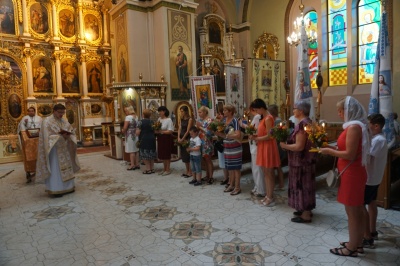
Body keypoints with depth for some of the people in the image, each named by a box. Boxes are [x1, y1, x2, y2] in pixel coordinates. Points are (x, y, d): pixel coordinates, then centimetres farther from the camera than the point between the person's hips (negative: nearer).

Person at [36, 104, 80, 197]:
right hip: (53, 149, -6)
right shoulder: (47, 121, -9)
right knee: (55, 169, -3)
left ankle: (67, 187, 19)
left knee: (66, 167, 10)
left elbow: (72, 131, 8)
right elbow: (47, 137, -17)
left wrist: (67, 134, -13)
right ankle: (55, 189, 4)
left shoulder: (64, 121, 10)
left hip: (64, 149, 7)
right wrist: (60, 136, -24)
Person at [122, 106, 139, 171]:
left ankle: (132, 165, 0)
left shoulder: (128, 117, -13)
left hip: (130, 136, -8)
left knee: (131, 151, -3)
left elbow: (125, 127, -17)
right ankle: (137, 164, 18)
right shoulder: (136, 116, 10)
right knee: (136, 151, 13)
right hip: (136, 135, 8)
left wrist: (123, 131, 1)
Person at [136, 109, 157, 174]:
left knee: (145, 155, 1)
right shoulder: (152, 122, 7)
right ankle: (152, 168, 18)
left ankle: (148, 169, 1)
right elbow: (154, 131, 11)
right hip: (152, 139, 6)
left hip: (144, 140, -6)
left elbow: (137, 133, -13)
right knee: (151, 154, 13)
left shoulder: (140, 122, -10)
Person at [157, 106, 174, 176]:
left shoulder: (168, 120, -12)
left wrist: (161, 131, -22)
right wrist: (156, 131, -12)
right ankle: (164, 168, 25)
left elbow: (170, 131, -17)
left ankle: (168, 169, 13)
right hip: (160, 138, 7)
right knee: (162, 154, 12)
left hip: (166, 138, -7)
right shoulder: (159, 119, 8)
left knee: (167, 154, 1)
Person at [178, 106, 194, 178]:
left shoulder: (190, 119, -10)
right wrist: (178, 138, -6)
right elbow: (180, 128, 5)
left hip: (187, 138, -7)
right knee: (183, 154, 11)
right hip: (181, 138, 7)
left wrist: (183, 139, -13)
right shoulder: (181, 119, 10)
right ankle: (187, 170, 23)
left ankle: (190, 172, 7)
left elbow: (188, 131, -14)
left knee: (188, 154, -3)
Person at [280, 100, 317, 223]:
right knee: (304, 185, 18)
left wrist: (284, 145, -13)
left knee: (302, 185, 0)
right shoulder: (308, 122, 10)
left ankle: (305, 215, 10)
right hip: (306, 159, 10)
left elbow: (299, 146, -26)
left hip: (301, 161, -10)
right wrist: (288, 142, 8)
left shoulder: (302, 124, -23)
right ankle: (306, 209, 31)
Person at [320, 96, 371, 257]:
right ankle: (356, 243, 32)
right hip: (355, 173, 10)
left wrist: (330, 151, -11)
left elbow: (350, 154, -22)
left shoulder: (354, 127, -19)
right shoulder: (356, 126, 11)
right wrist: (335, 148, 9)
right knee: (358, 211, 18)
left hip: (351, 175, -10)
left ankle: (351, 248, 15)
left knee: (352, 212, 2)